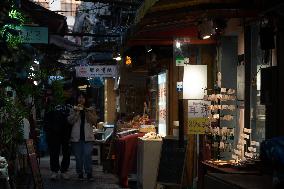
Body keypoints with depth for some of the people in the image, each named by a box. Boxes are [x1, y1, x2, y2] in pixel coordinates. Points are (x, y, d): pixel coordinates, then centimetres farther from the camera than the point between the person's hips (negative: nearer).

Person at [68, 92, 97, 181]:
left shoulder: (91, 109, 10)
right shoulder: (74, 109, 11)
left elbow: (94, 121, 0)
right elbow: (70, 121, -2)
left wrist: (87, 112, -9)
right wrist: (76, 112, -10)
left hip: (87, 136, -1)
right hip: (76, 137, 1)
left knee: (87, 155, -11)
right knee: (78, 156, 2)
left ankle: (89, 173, -4)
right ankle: (80, 173, 12)